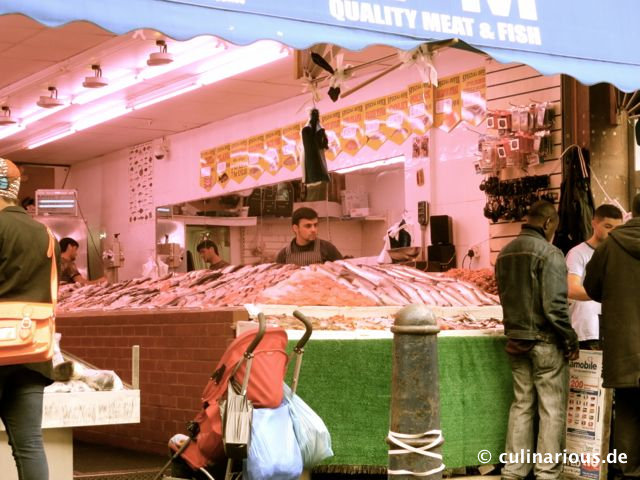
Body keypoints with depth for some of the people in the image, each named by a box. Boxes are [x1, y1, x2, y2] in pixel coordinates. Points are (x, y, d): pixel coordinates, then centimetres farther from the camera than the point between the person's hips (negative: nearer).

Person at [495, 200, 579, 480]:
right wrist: (570, 339, -10)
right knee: (552, 410, 3)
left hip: (515, 340, 7)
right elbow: (554, 306, -20)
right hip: (546, 342, -7)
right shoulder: (549, 253, -16)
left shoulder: (505, 253, 7)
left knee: (521, 404, 15)